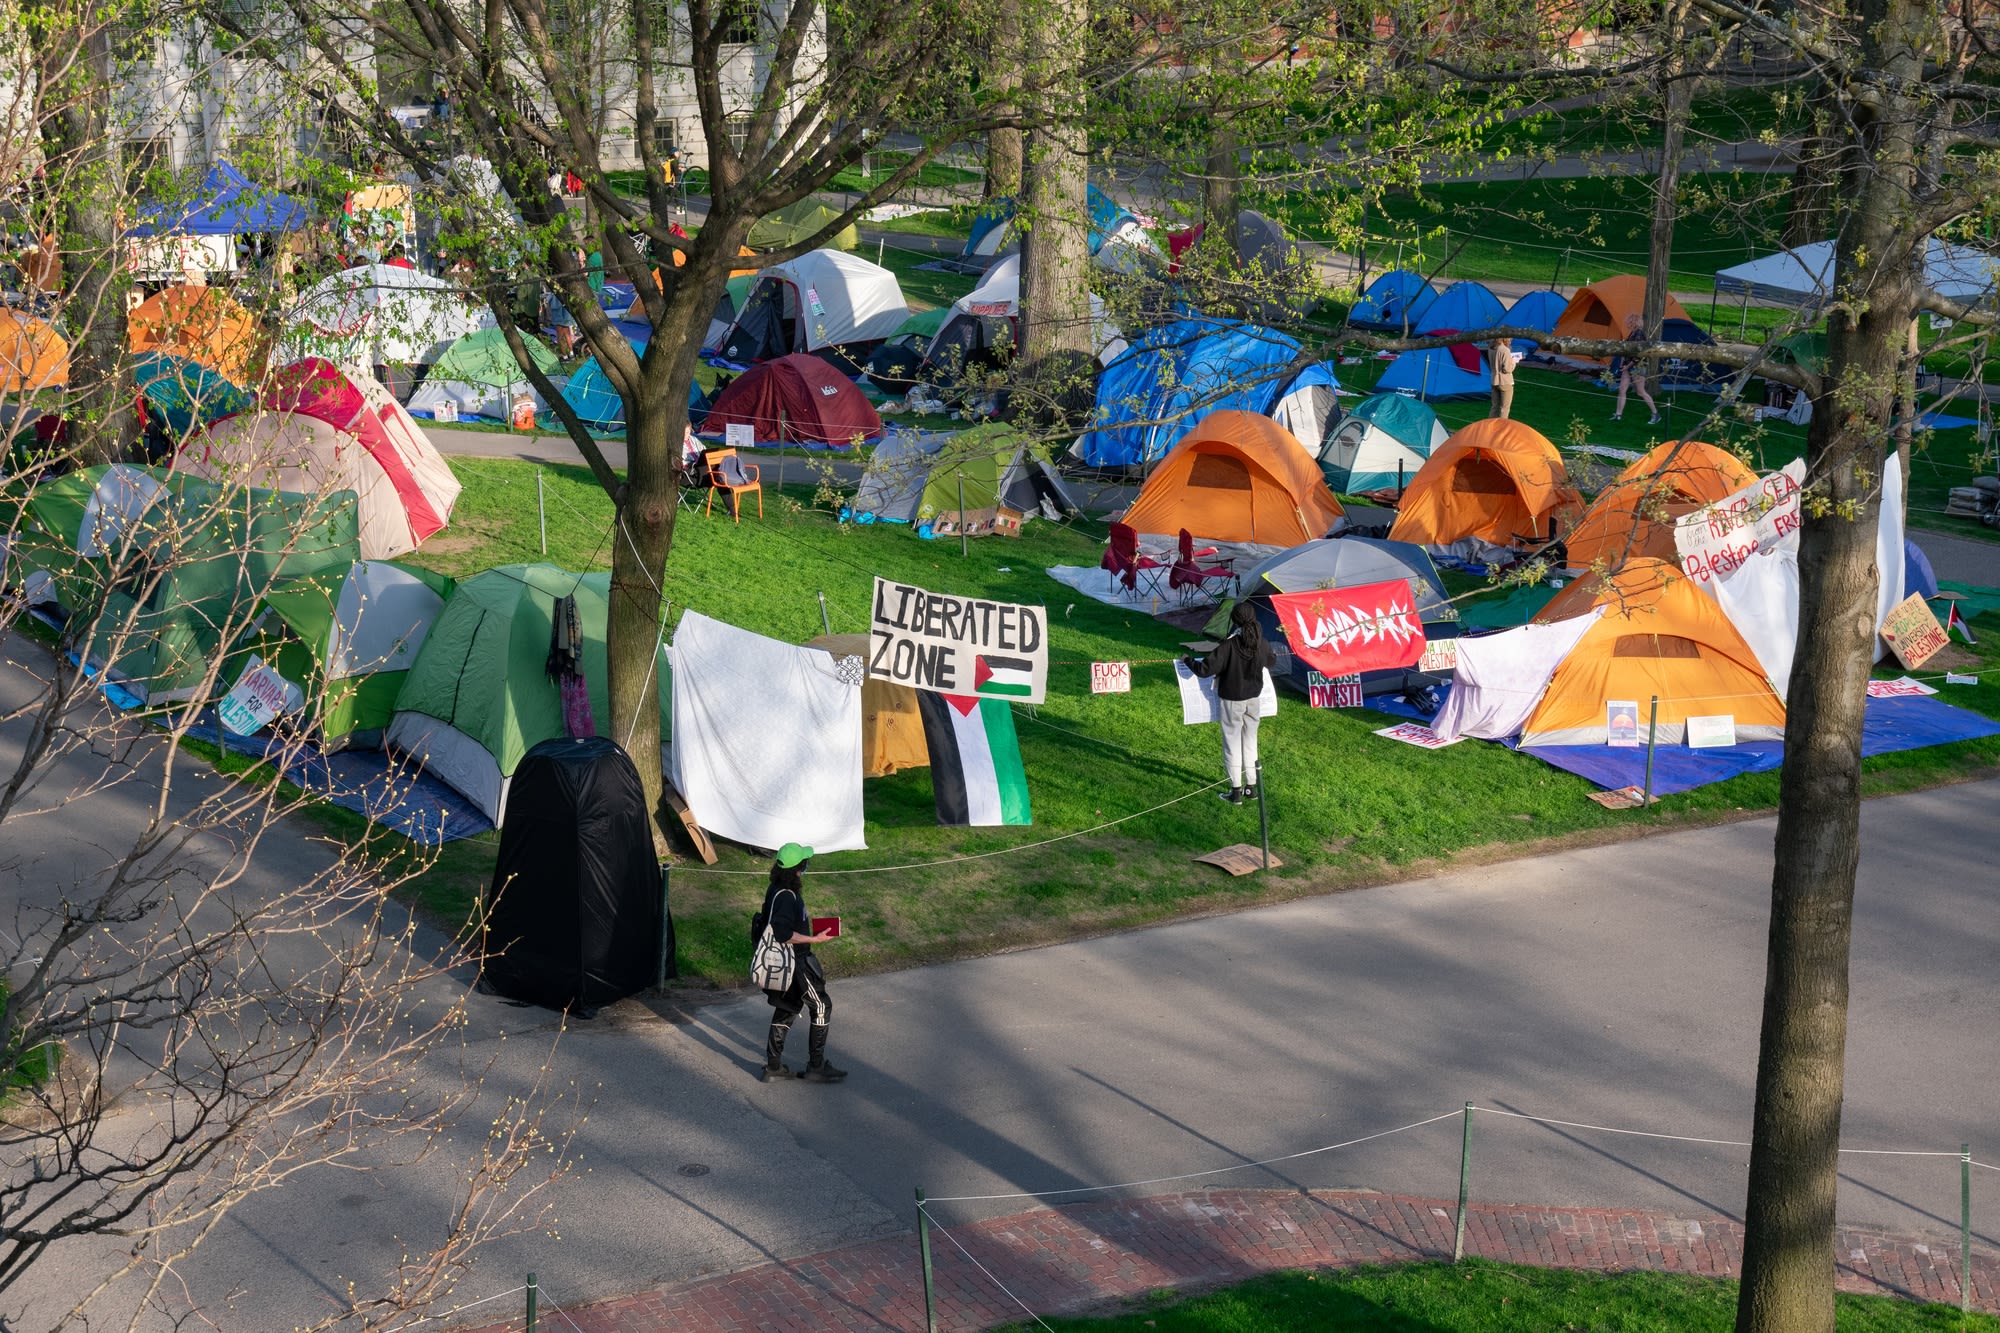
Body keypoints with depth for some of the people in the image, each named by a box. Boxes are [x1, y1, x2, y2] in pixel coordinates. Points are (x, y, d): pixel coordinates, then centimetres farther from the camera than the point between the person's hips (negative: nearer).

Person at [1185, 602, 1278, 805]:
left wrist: (1189, 661, -4)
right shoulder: (1260, 643, -7)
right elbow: (1272, 661, 15)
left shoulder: (1229, 645, -24)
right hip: (1253, 698, 5)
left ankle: (1236, 791, 9)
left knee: (1232, 743, 5)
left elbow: (1205, 669, -23)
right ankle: (1251, 786, 24)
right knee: (1250, 741, 18)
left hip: (1232, 700, -5)